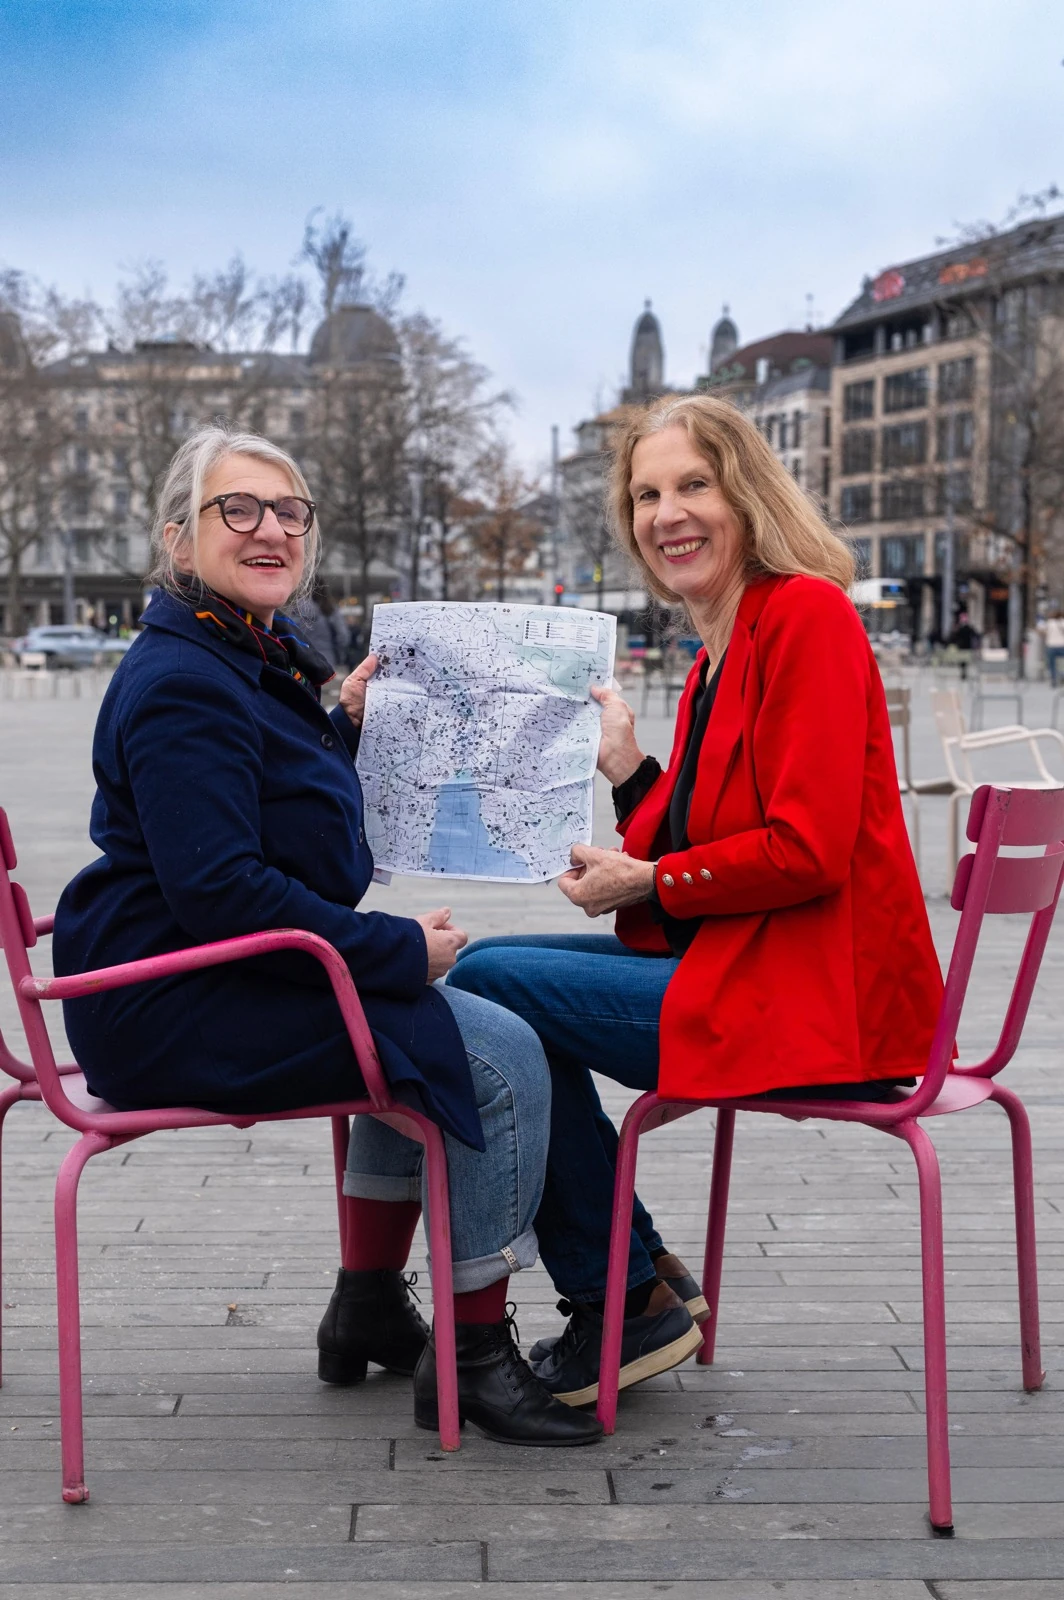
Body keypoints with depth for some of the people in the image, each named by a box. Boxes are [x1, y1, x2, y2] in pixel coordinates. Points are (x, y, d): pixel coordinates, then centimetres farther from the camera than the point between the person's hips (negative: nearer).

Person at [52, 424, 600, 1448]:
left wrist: (345, 724, 10)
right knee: (503, 1056, -13)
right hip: (177, 1015, -11)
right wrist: (402, 949, -19)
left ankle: (369, 1309, 30)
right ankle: (474, 1356, -1)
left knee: (430, 1021, 27)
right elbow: (219, 890, -26)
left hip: (228, 981, 11)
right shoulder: (182, 684, -18)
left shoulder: (260, 659, 15)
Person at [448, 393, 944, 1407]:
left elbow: (806, 852, -20)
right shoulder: (719, 655, 17)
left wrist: (644, 882, -9)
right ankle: (638, 1286, 12)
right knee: (484, 963, 8)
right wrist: (625, 766, 3)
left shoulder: (808, 614, -12)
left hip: (813, 999, -10)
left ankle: (625, 1305, 3)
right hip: (734, 967, 10)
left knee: (487, 985, -12)